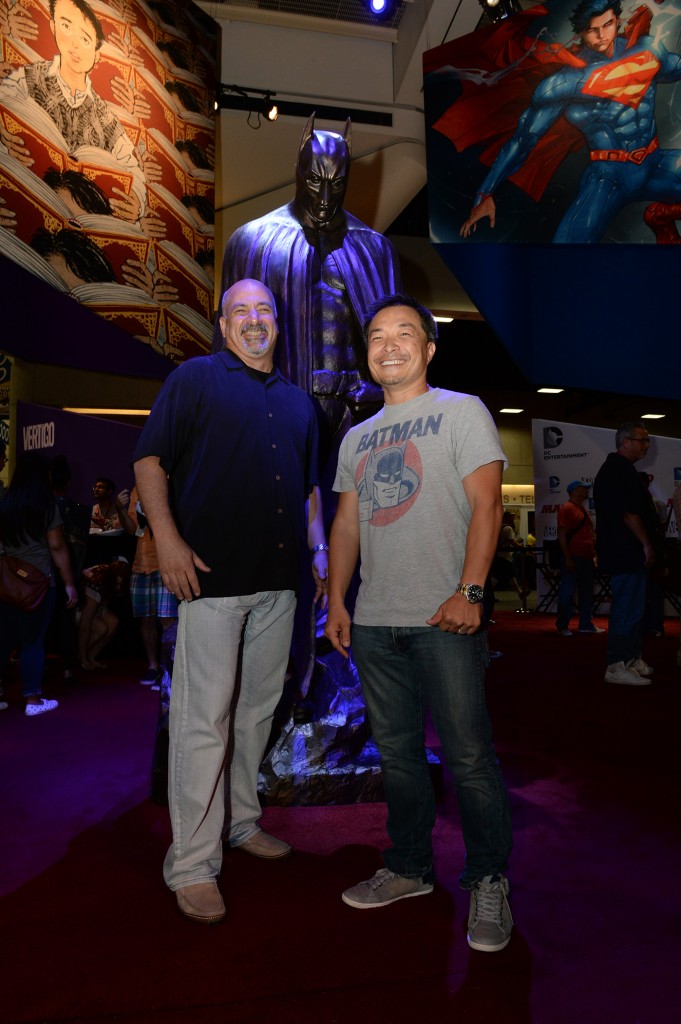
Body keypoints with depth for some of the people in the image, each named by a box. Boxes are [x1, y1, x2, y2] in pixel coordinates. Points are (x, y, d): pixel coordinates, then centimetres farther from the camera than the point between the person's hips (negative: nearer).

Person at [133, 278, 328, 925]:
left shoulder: (296, 401, 20)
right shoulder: (195, 378, 3)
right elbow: (150, 460, -4)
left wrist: (319, 549, 14)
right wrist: (167, 539, -15)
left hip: (279, 579, 6)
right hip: (212, 574, -6)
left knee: (259, 707, 15)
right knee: (203, 718, -3)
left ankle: (241, 822, 33)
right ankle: (192, 864, 9)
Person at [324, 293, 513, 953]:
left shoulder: (461, 411, 2)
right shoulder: (357, 438, 18)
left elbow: (485, 504, -8)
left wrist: (468, 591, -18)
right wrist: (336, 601, 10)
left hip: (444, 619, -5)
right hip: (374, 622, 6)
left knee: (469, 758, 0)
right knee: (398, 755, 14)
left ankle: (488, 883, 20)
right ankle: (409, 869, 31)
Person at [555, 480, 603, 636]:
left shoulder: (583, 509, 19)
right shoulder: (566, 508, -8)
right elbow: (561, 535, -14)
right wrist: (567, 559, -19)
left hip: (586, 557, 9)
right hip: (573, 558, -9)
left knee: (586, 592, 11)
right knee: (567, 592, -5)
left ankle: (585, 624, 19)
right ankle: (562, 625, 2)